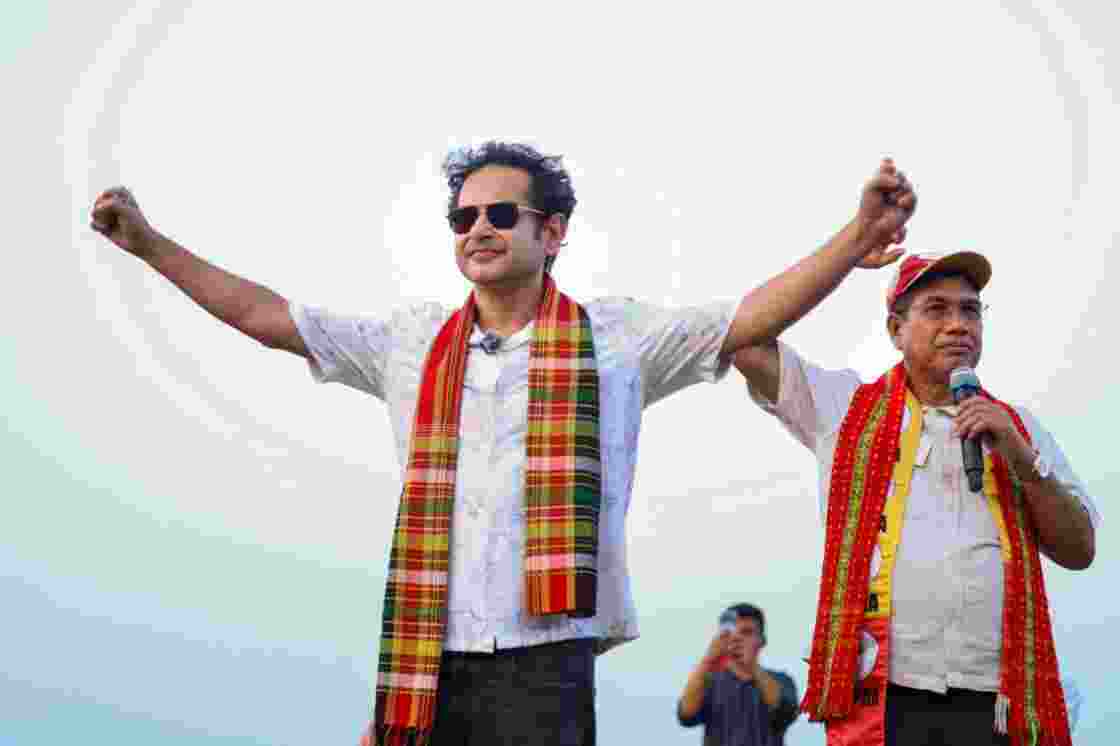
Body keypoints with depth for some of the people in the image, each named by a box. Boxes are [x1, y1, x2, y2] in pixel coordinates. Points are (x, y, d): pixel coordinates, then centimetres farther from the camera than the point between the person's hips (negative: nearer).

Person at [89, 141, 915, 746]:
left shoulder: (617, 339, 4)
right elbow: (263, 315, 13)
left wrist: (853, 239, -14)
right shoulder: (412, 341, 11)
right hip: (423, 660, 3)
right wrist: (149, 243, 9)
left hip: (544, 662, -3)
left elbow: (752, 317, -2)